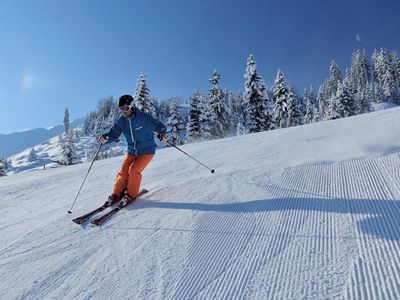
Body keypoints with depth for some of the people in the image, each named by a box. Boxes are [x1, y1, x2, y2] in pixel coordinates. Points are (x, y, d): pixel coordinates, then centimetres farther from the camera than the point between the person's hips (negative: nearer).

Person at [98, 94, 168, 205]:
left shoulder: (143, 117, -18)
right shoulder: (121, 121, -3)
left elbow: (159, 126, -15)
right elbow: (113, 134, 0)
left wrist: (162, 134, -37)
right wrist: (105, 138, -22)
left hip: (147, 151, -4)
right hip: (132, 151, 5)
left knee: (134, 169, -19)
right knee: (123, 172, -6)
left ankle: (132, 193, 1)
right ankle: (117, 193, 12)